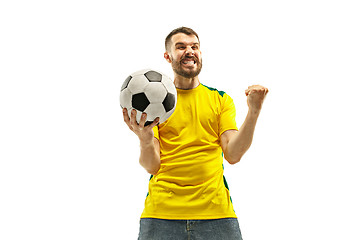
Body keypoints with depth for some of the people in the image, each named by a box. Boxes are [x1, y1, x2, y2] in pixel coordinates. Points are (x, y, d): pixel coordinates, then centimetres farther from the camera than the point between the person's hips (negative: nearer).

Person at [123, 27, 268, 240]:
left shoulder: (221, 99, 11)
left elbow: (233, 155, -1)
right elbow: (151, 166, -1)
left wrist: (254, 112, -13)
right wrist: (145, 141, -22)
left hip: (216, 210, 1)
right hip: (162, 211, -1)